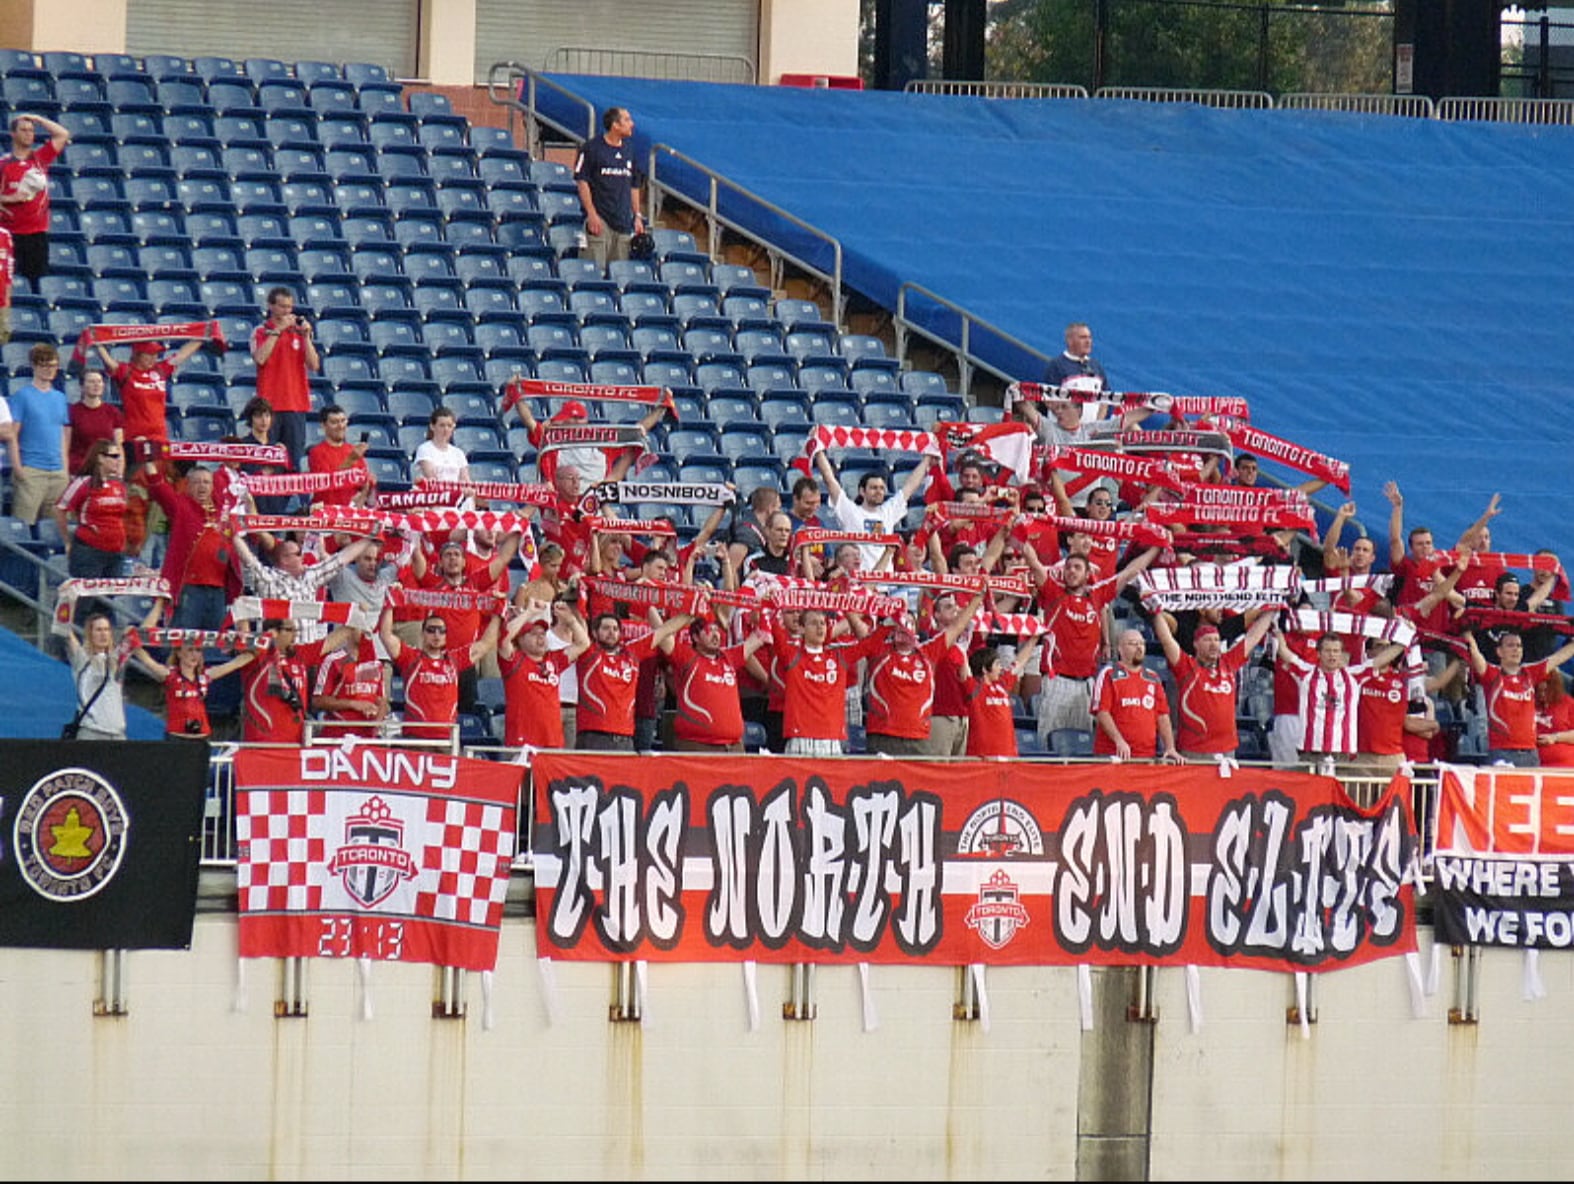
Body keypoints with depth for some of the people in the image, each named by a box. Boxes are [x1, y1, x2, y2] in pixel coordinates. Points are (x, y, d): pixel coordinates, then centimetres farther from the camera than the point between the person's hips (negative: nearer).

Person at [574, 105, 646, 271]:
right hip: (600, 217, -6)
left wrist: (637, 216, 14)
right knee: (598, 268, -11)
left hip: (624, 220, 6)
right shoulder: (591, 148, -4)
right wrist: (591, 213, -15)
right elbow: (582, 181, -7)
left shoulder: (628, 150, 13)